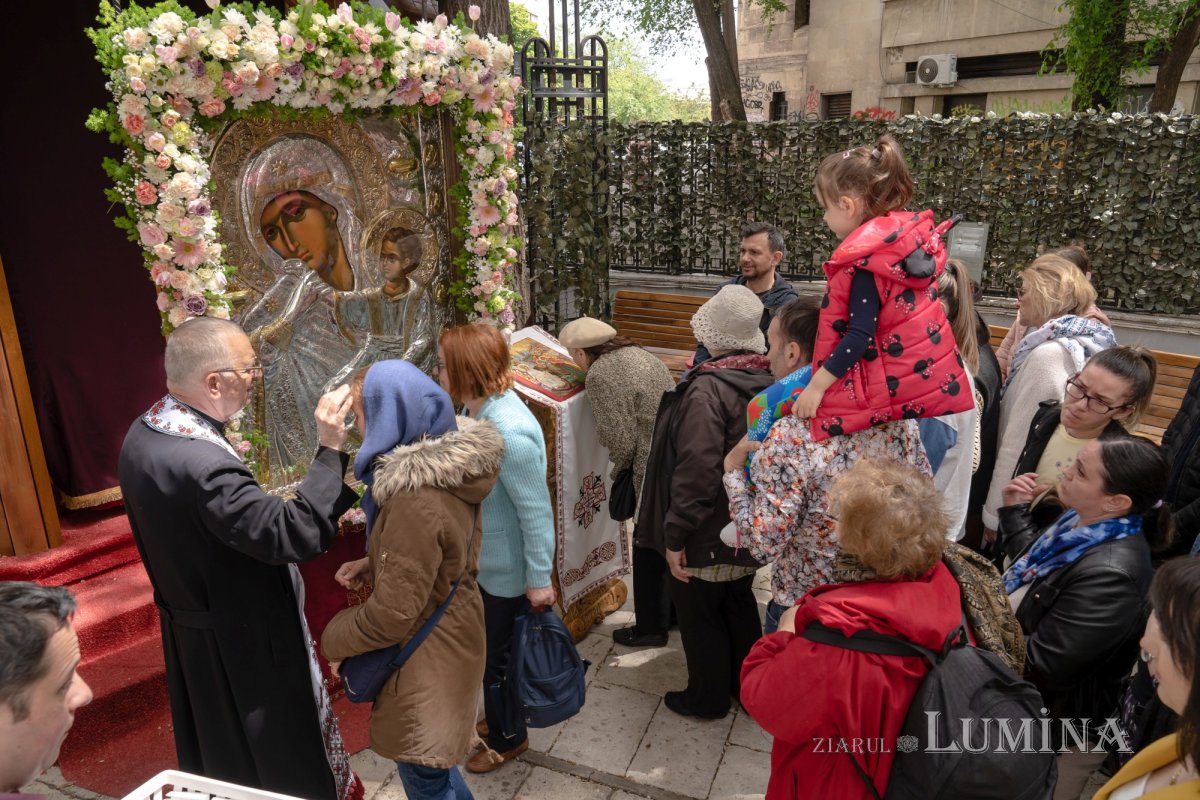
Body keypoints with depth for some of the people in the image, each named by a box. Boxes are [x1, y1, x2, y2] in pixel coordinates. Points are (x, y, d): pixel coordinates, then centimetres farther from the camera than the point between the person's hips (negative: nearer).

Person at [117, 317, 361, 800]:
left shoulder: (144, 434, -4)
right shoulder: (202, 464, -35)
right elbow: (297, 536, -37)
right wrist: (330, 450, -33)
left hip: (190, 629, 9)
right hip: (242, 645, -9)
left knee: (222, 757, 29)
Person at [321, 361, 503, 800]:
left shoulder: (416, 499, -32)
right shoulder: (447, 466, -3)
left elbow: (393, 612, -25)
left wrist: (334, 638, -7)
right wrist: (370, 565, 4)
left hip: (428, 653, -9)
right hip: (452, 633, 9)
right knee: (431, 759, 26)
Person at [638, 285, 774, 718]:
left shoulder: (706, 390, -26)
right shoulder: (766, 378, -2)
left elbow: (697, 472, -30)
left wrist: (674, 535, -21)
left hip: (708, 535, -8)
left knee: (699, 612, 13)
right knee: (739, 601, 25)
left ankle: (707, 696, 30)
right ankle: (746, 683, 42)